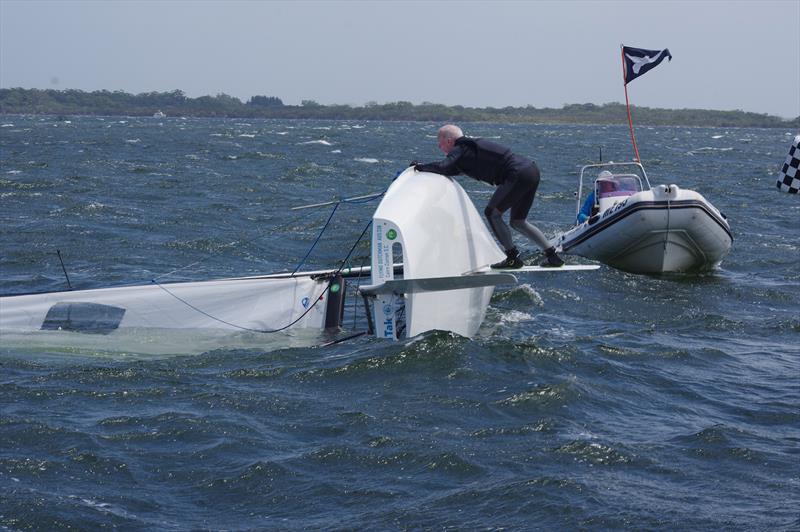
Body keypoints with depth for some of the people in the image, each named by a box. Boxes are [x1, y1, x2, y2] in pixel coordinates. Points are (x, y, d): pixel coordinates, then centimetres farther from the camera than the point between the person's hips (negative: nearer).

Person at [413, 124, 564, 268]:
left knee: (492, 213, -5)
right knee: (518, 221, 17)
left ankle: (513, 258, -4)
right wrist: (424, 167, 20)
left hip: (519, 174, -10)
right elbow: (453, 169, 26)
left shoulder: (461, 149, -6)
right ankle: (553, 256, 18)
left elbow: (444, 167, -20)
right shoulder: (470, 145, 22)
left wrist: (421, 167, -3)